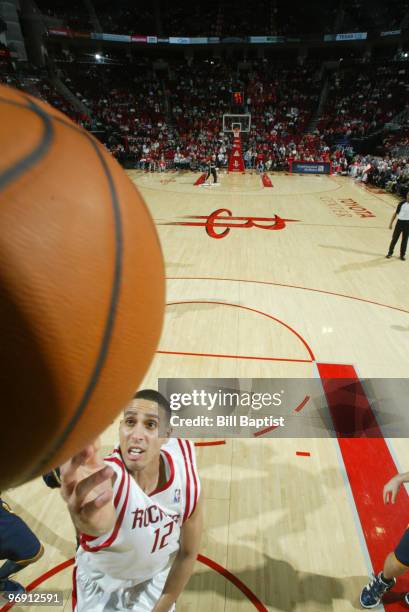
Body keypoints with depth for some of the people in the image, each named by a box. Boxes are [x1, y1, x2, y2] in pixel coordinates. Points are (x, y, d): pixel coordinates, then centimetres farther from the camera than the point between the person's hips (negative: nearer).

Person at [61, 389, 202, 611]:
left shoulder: (187, 482, -28)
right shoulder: (103, 477, -39)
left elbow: (188, 553, -11)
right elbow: (100, 520, -64)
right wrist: (92, 520, -85)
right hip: (100, 583, -1)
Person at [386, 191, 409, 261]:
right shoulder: (402, 203, -4)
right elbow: (396, 213, 3)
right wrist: (391, 223, 0)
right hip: (400, 221, -1)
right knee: (394, 238, 5)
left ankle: (402, 254, 18)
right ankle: (390, 253, 18)